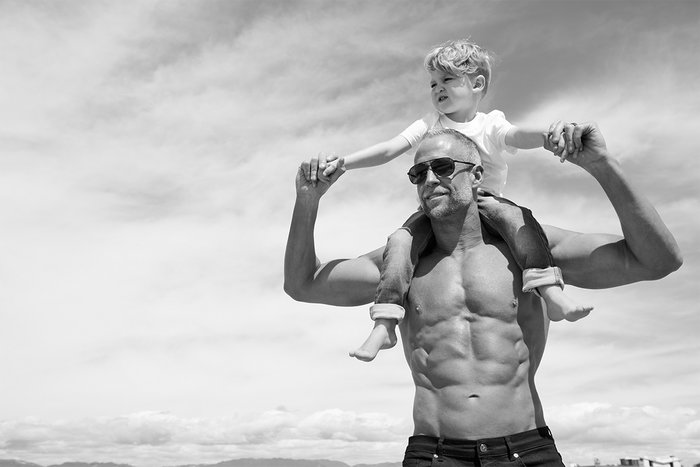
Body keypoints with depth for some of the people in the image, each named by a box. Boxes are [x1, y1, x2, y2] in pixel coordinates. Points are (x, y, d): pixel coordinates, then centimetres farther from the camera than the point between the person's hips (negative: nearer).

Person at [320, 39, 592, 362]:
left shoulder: (490, 125, 2)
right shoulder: (430, 124, 12)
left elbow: (519, 136, -19)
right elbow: (389, 149, 4)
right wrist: (344, 162, -8)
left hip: (484, 200, -1)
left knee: (518, 217, -32)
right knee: (400, 240, -23)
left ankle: (552, 293, -37)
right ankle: (384, 325, -23)